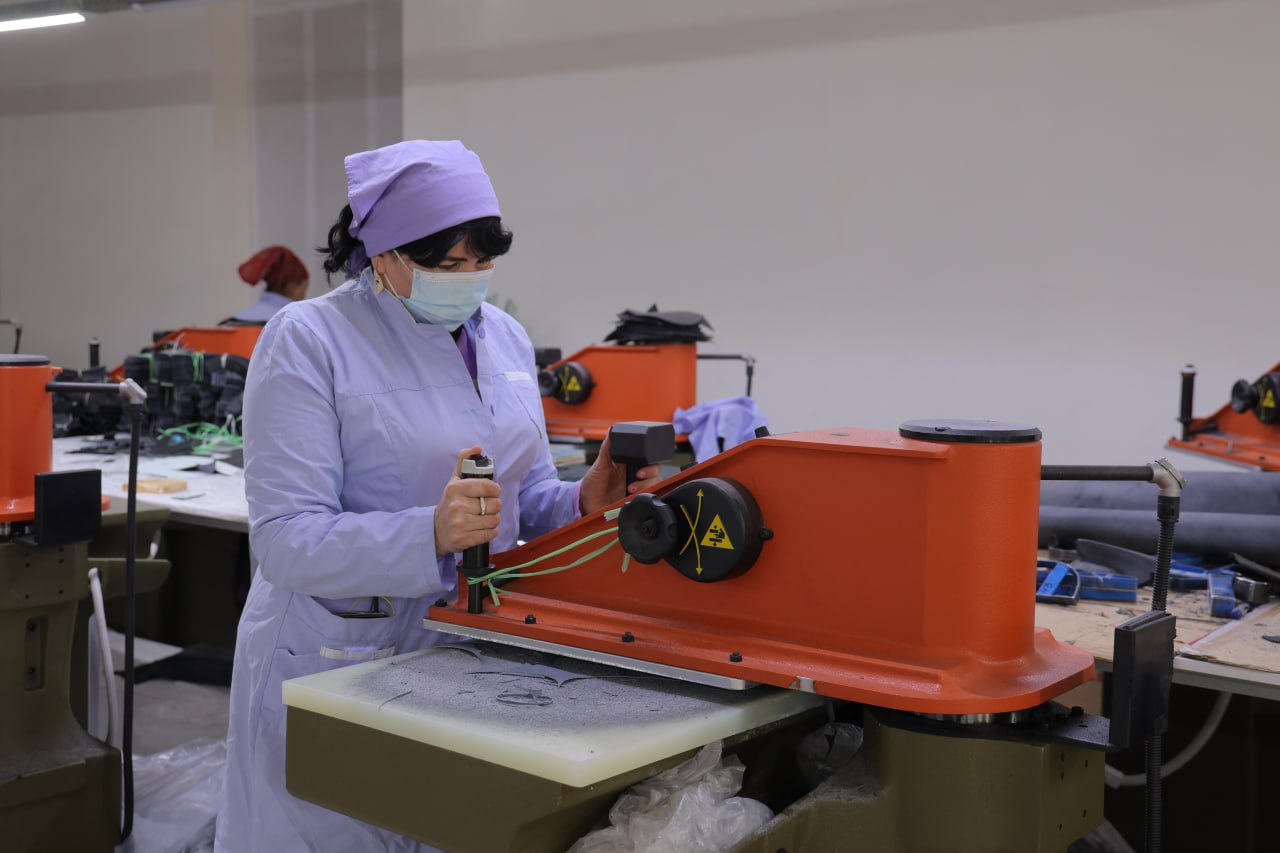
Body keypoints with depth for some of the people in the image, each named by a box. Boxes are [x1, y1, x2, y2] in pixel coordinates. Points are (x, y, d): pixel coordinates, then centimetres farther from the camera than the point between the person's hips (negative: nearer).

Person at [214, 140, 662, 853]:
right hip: (341, 665, -5)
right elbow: (286, 540, -19)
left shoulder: (506, 338, 8)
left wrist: (581, 504, -7)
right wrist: (431, 534, -33)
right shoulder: (309, 340, -12)